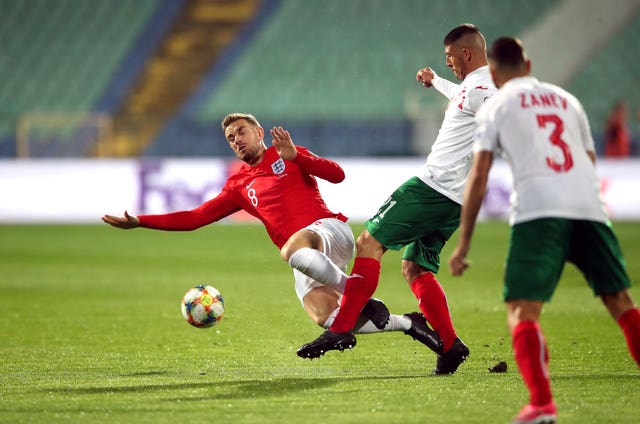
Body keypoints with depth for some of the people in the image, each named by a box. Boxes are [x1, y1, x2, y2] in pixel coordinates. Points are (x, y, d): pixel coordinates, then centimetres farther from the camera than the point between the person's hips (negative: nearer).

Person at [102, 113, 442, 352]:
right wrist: (139, 222, 13)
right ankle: (406, 323, -7)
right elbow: (195, 217, 19)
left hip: (329, 231, -4)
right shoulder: (238, 186, 23)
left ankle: (367, 302, -27)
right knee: (325, 318, -26)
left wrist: (294, 156, -10)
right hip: (306, 261, 4)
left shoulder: (287, 155, 14)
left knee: (293, 249, -41)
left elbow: (337, 174, 1)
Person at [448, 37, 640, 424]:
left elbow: (478, 180, 7)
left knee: (522, 310, -5)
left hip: (538, 210, -4)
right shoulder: (567, 99, 27)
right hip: (589, 208, 4)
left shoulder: (495, 107, 15)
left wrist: (463, 245, 9)